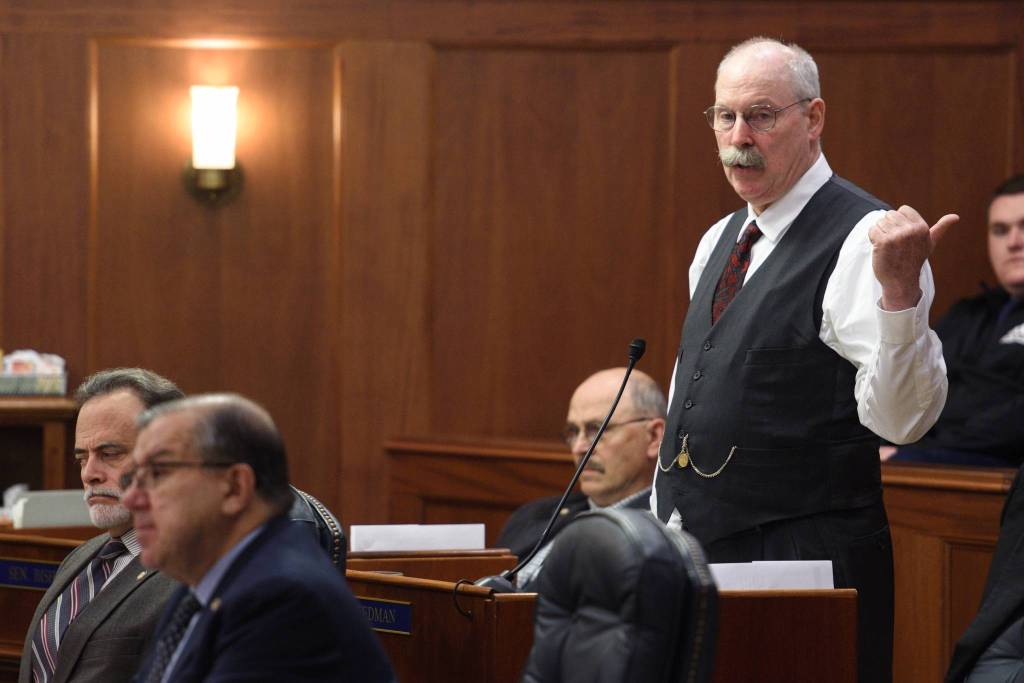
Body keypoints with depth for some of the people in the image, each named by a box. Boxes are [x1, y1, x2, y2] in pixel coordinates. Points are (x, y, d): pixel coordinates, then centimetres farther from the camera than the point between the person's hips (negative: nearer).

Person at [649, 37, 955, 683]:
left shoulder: (860, 239, -11)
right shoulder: (720, 241, 15)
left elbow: (902, 419, -21)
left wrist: (900, 289, -36)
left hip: (811, 557, -8)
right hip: (700, 551, 8)